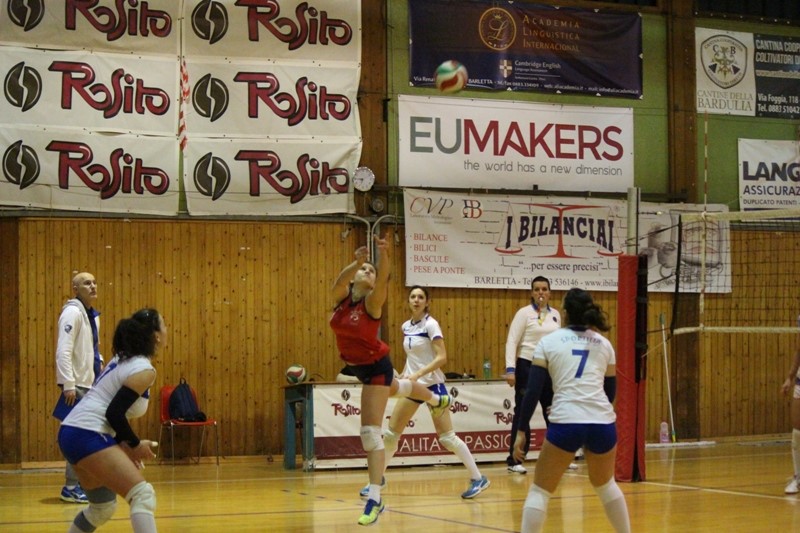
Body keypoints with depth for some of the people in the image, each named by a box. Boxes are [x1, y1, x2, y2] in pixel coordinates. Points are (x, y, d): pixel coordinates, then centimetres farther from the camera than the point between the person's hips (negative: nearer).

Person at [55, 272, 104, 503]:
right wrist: (68, 385, -23)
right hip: (78, 386, -9)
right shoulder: (72, 313, -12)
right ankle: (71, 487, -3)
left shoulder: (92, 315, 15)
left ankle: (84, 484, 18)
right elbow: (63, 351, -19)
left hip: (91, 384, 9)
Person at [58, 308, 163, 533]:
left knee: (103, 507, 22)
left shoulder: (124, 359, 16)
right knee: (143, 495, -14)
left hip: (72, 433, 10)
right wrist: (135, 444, -5)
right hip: (88, 436, -10)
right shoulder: (145, 370, -11)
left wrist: (125, 444, 12)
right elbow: (114, 413, -18)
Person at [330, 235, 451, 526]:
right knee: (393, 388, 37)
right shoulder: (341, 296, -13)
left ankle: (375, 499, -11)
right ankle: (437, 400, 69)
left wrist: (384, 256, -62)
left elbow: (383, 280, -44)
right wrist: (356, 262, -54)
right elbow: (340, 280, -36)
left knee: (370, 433, -14)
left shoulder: (372, 301, -23)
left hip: (375, 366, -8)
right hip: (357, 365, 8)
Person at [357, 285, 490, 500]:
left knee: (447, 437, -8)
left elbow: (442, 357, -19)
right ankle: (378, 478, 18)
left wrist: (418, 374, -28)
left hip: (432, 384, -6)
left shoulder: (430, 324, -12)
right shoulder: (406, 326, 8)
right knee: (390, 433, 4)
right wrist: (403, 375, 9)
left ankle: (478, 478, 3)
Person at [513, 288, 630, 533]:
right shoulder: (604, 344, 16)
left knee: (540, 491, 7)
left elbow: (533, 390, 1)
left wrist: (521, 431, 4)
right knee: (605, 485, 27)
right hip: (603, 422, 3)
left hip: (566, 423, -3)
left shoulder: (548, 342, 8)